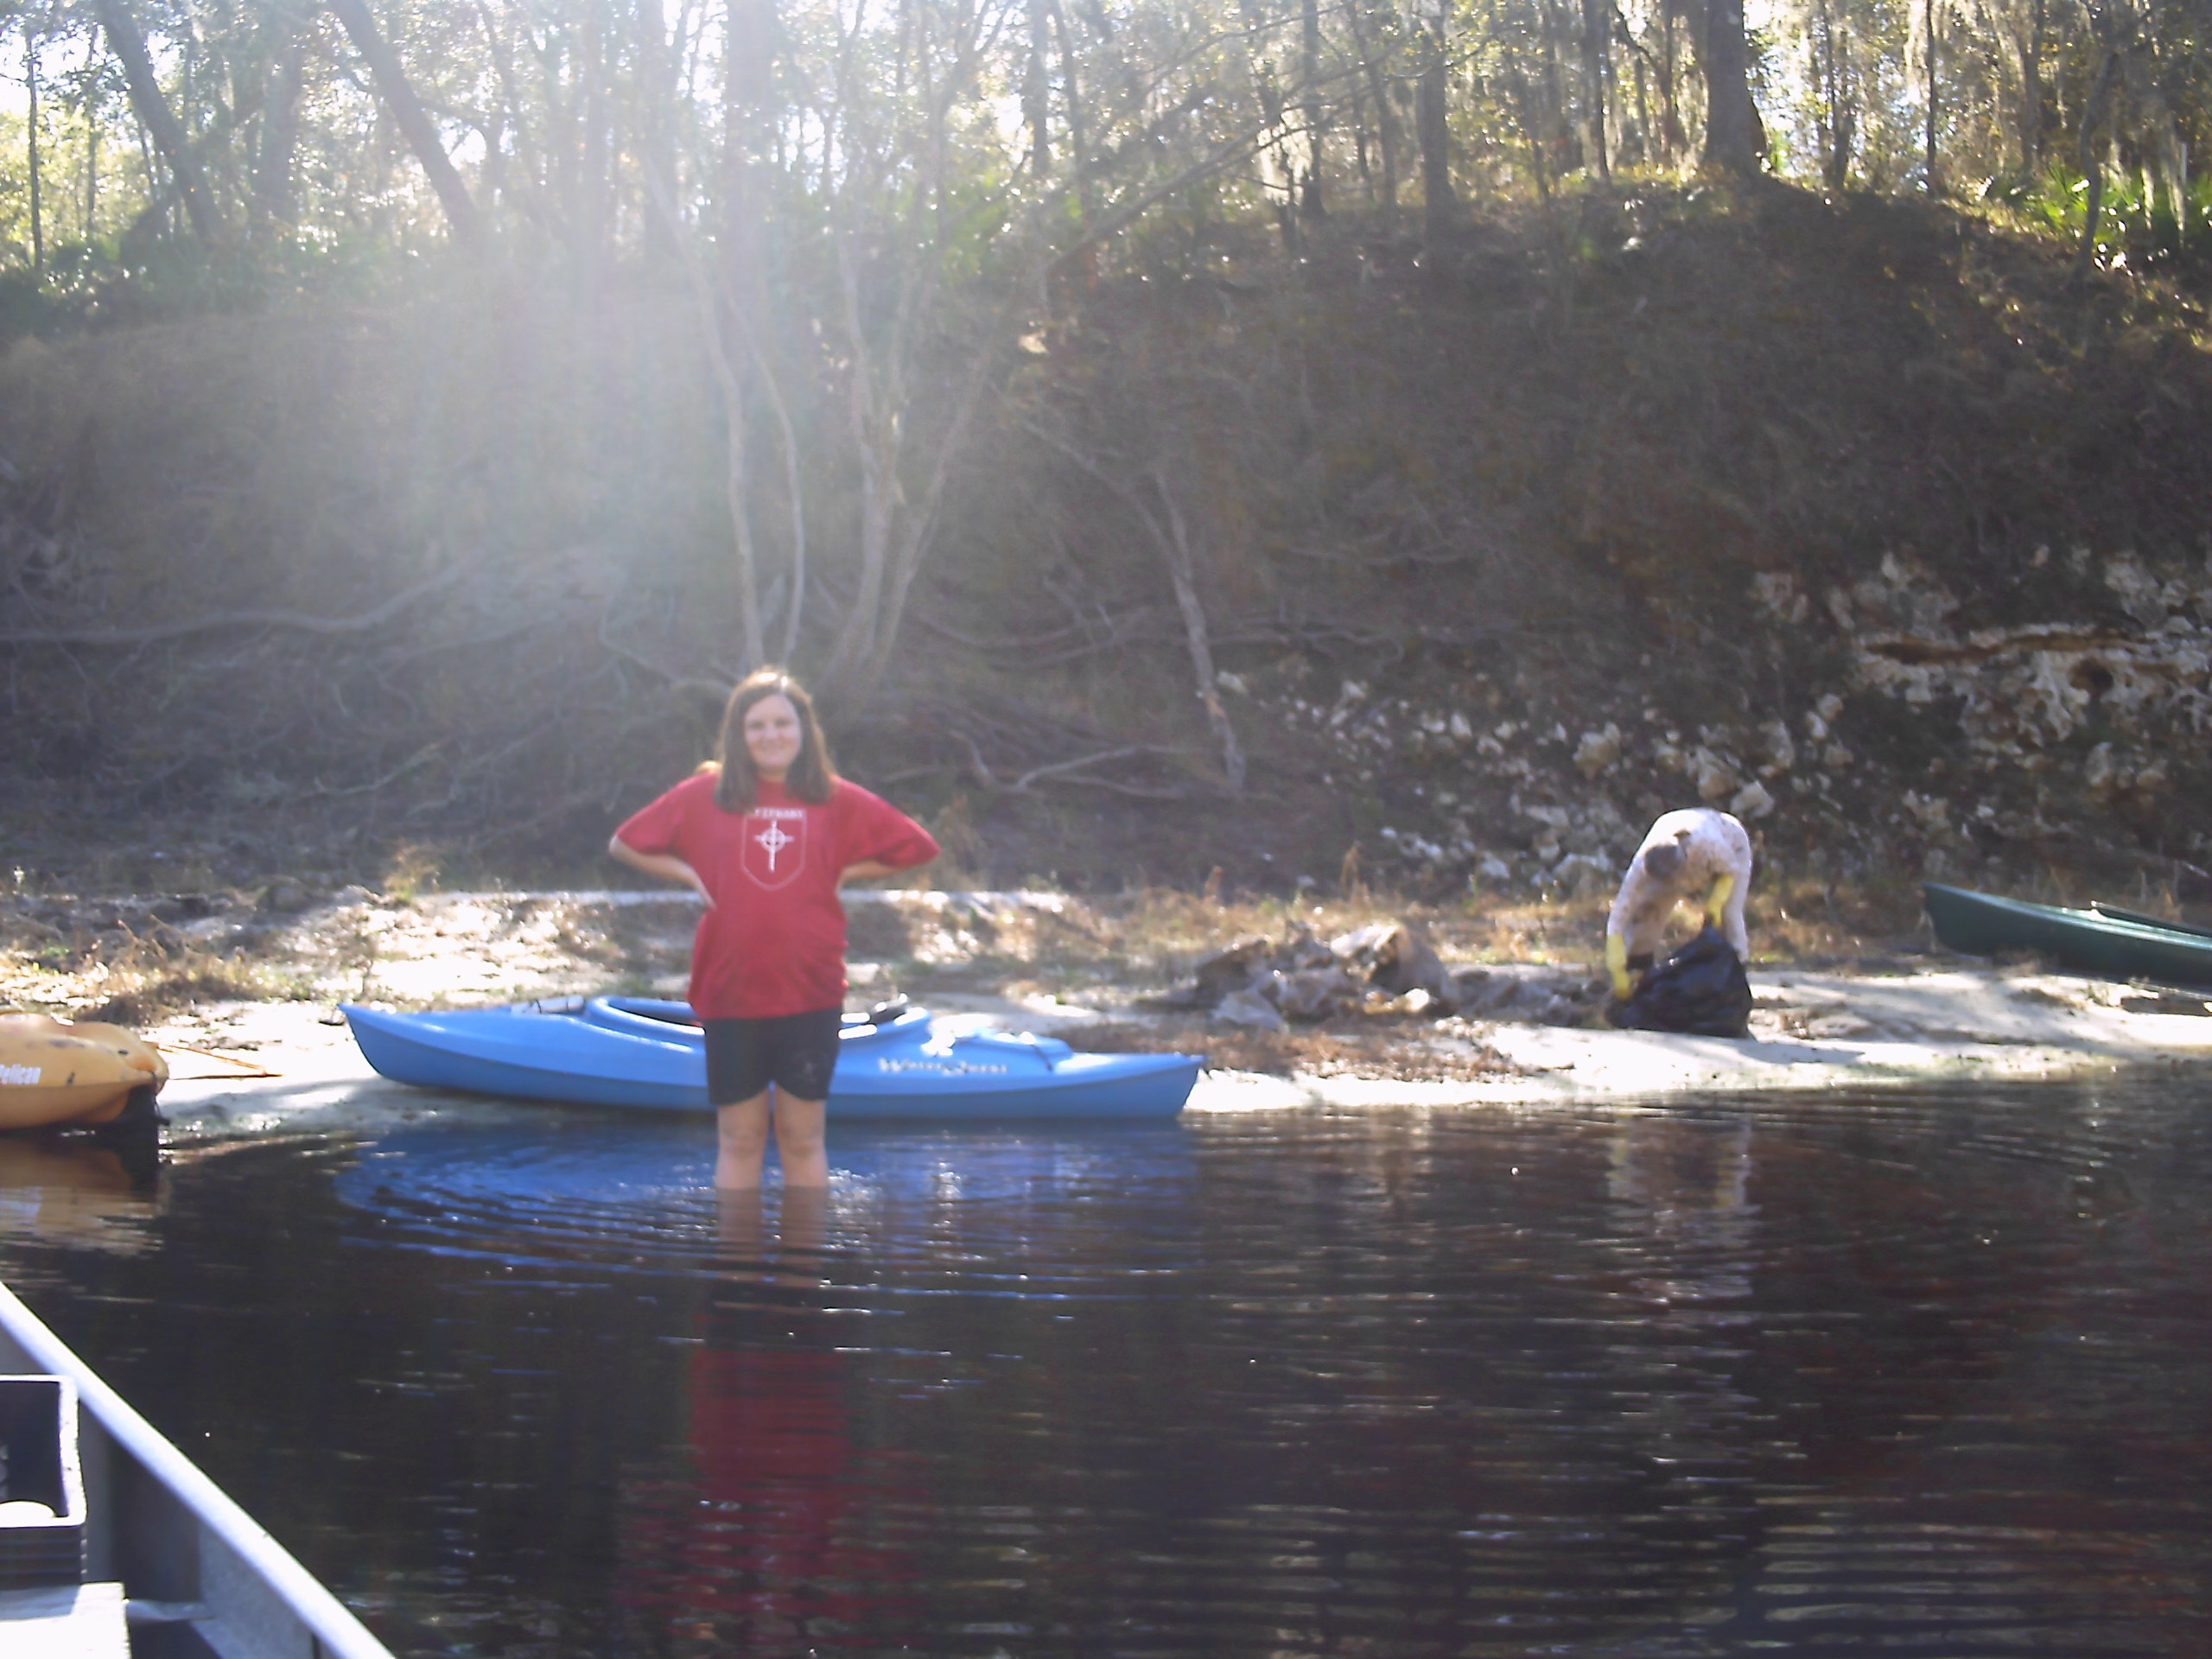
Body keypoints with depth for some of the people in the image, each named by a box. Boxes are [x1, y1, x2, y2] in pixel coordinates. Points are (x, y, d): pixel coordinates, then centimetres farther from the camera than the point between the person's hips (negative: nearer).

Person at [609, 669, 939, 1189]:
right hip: (730, 994, 0)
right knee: (739, 1141, 7)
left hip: (810, 994, 0)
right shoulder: (704, 795, 1)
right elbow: (624, 844, 11)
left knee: (803, 1139, 8)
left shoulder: (837, 800, 2)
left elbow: (917, 849, 11)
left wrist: (845, 873, 1)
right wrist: (691, 875, -1)